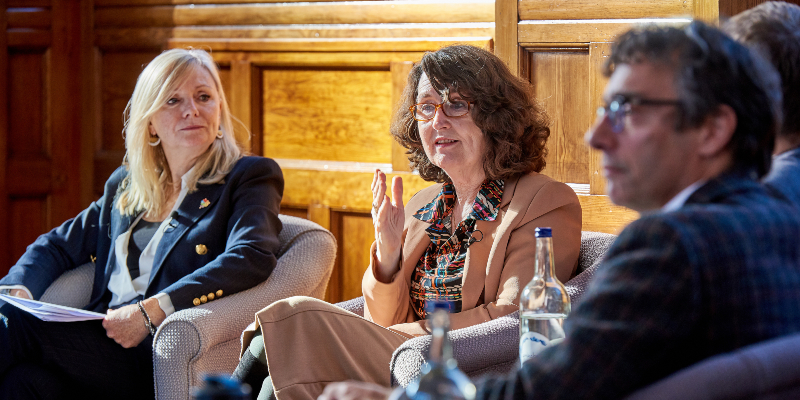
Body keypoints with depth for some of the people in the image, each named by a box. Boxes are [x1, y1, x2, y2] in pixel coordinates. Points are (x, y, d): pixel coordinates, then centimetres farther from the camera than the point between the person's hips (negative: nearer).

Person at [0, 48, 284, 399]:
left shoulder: (249, 177, 7)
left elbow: (251, 258, -12)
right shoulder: (124, 185, 26)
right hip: (101, 342, 5)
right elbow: (58, 245, 32)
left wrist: (151, 311, -21)